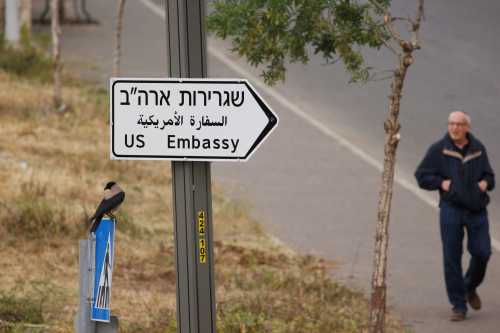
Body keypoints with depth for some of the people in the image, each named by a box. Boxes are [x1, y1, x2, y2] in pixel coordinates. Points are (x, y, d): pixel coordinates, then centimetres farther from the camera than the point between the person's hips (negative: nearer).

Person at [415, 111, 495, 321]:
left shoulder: (478, 149, 6)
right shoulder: (439, 150, -2)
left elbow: (489, 175, 18)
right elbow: (422, 175, 1)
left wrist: (485, 182, -4)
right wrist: (441, 183, -13)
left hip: (476, 209, 2)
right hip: (451, 209, -2)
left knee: (481, 252, -2)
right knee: (452, 258, -3)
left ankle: (470, 287, 29)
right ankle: (459, 306, 4)